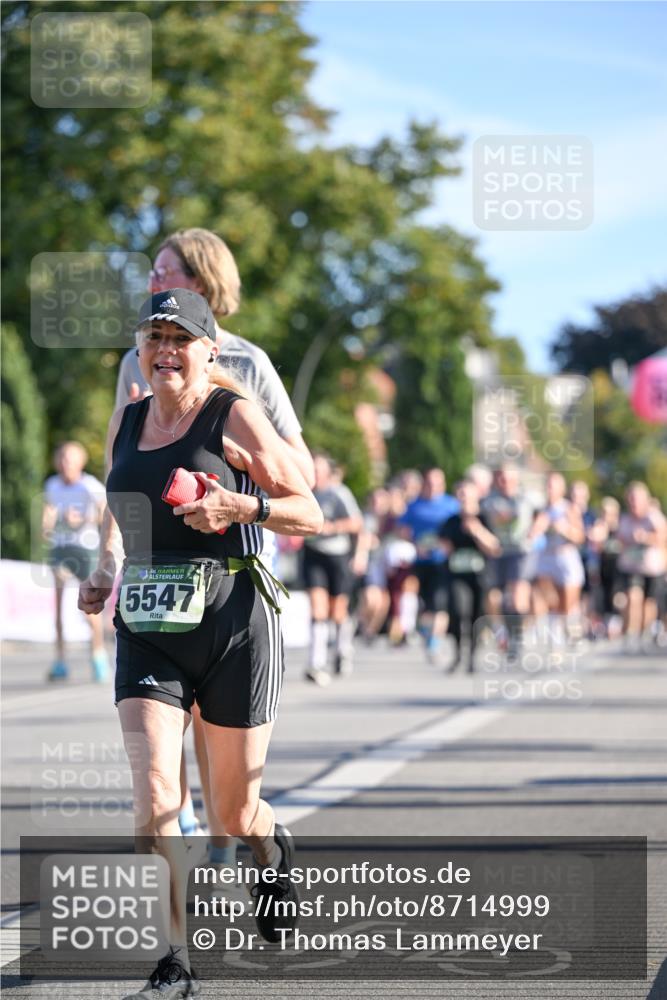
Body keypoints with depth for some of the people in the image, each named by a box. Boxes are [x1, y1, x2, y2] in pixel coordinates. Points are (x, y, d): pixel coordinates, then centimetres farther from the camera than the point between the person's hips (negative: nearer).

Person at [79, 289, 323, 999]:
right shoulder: (126, 423, 10)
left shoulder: (234, 417, -4)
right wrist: (103, 573, 14)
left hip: (232, 624, -3)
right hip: (146, 633, 3)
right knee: (154, 798, -15)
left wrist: (240, 505, -19)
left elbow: (310, 516, -3)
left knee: (235, 813, 7)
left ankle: (274, 856, 45)